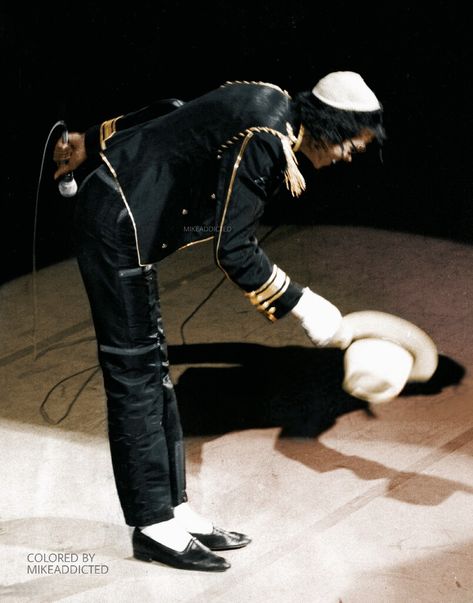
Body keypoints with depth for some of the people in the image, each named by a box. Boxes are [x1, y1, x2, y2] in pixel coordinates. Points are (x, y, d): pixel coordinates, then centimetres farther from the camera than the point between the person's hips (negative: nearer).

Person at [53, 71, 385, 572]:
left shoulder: (269, 102, 6)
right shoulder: (264, 144, -23)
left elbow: (169, 114, 15)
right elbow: (234, 252, -23)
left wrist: (91, 144, 23)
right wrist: (300, 304, -15)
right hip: (118, 225, -10)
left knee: (152, 370, 11)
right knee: (134, 372, -6)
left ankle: (173, 509, 18)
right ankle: (153, 528, 3)